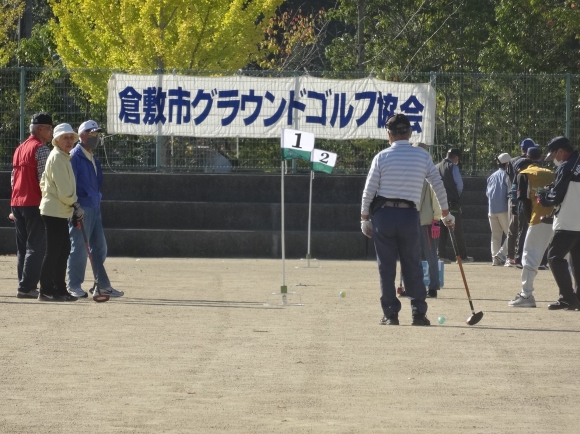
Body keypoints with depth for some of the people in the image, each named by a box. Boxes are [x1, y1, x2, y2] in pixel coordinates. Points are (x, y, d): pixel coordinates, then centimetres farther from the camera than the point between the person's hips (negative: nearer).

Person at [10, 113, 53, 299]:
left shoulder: (20, 149, 18)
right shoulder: (41, 149, -9)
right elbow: (44, 179, -16)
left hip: (17, 202, 9)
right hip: (34, 203, -9)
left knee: (22, 247, 11)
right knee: (36, 246, -8)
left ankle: (25, 286, 11)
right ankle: (27, 287, -14)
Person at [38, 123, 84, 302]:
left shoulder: (64, 157, 18)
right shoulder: (57, 157, -13)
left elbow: (44, 183, 23)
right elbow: (62, 187, -19)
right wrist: (75, 204, -12)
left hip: (61, 212, 10)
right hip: (55, 211, -10)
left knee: (64, 249, 12)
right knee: (53, 251, -9)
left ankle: (59, 289, 16)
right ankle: (46, 291, -8)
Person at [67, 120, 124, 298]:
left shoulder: (94, 159, 18)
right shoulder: (75, 156, -9)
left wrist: (97, 200, 13)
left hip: (94, 208, 9)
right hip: (81, 208, -9)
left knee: (100, 247, 10)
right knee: (79, 247, -5)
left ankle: (102, 285, 15)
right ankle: (74, 286, 1)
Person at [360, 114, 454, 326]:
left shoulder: (382, 157, -2)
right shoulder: (422, 156, 3)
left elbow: (369, 191, -2)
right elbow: (438, 186, 7)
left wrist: (364, 219, 7)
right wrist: (445, 214, 19)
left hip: (384, 214, -1)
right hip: (410, 215, 1)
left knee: (386, 267, 4)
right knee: (413, 266, 8)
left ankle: (390, 314, 3)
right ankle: (419, 313, 3)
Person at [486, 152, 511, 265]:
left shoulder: (492, 176, 14)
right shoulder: (506, 175, -6)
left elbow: (487, 192, 15)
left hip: (491, 209, 6)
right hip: (503, 208, -6)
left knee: (495, 235, 10)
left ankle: (495, 258, 4)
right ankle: (501, 254, -19)